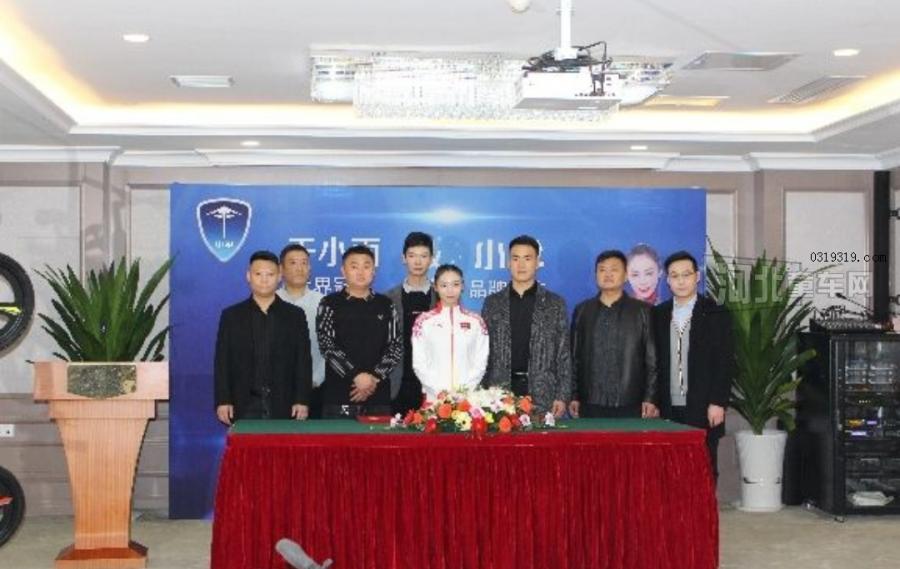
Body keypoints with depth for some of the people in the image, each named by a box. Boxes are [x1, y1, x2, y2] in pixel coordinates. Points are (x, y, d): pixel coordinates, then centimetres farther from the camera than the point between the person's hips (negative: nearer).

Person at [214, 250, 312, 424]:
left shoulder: (295, 315, 8)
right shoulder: (231, 315, 8)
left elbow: (303, 361, 5)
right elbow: (222, 363, 6)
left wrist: (302, 401, -3)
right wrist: (223, 401, -2)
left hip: (283, 407, 0)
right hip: (244, 408, 0)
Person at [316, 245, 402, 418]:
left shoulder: (385, 305, 12)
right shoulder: (330, 304, 4)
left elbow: (396, 346, 6)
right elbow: (327, 346, -5)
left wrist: (375, 377, -8)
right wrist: (357, 376, -14)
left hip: (378, 395, 2)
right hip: (339, 395, -2)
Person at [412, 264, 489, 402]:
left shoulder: (475, 322, 7)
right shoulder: (424, 321, 4)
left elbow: (480, 362, 4)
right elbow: (419, 363, 1)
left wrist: (465, 389, -9)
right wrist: (439, 390, -10)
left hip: (468, 395, 1)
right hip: (434, 396, -1)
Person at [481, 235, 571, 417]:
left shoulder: (555, 304, 6)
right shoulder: (492, 303, 9)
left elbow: (563, 355, 4)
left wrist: (562, 396, -3)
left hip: (542, 396, -1)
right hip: (500, 393, 1)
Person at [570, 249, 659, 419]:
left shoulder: (642, 311, 7)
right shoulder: (582, 311, 13)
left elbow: (652, 359, 3)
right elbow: (575, 357, 12)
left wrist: (650, 399, -3)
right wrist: (574, 397, 6)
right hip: (591, 406, 2)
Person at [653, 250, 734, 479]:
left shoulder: (716, 314, 1)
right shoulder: (658, 314, 10)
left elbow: (725, 362, -3)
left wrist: (718, 403, -10)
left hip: (703, 410, -2)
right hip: (667, 409, 3)